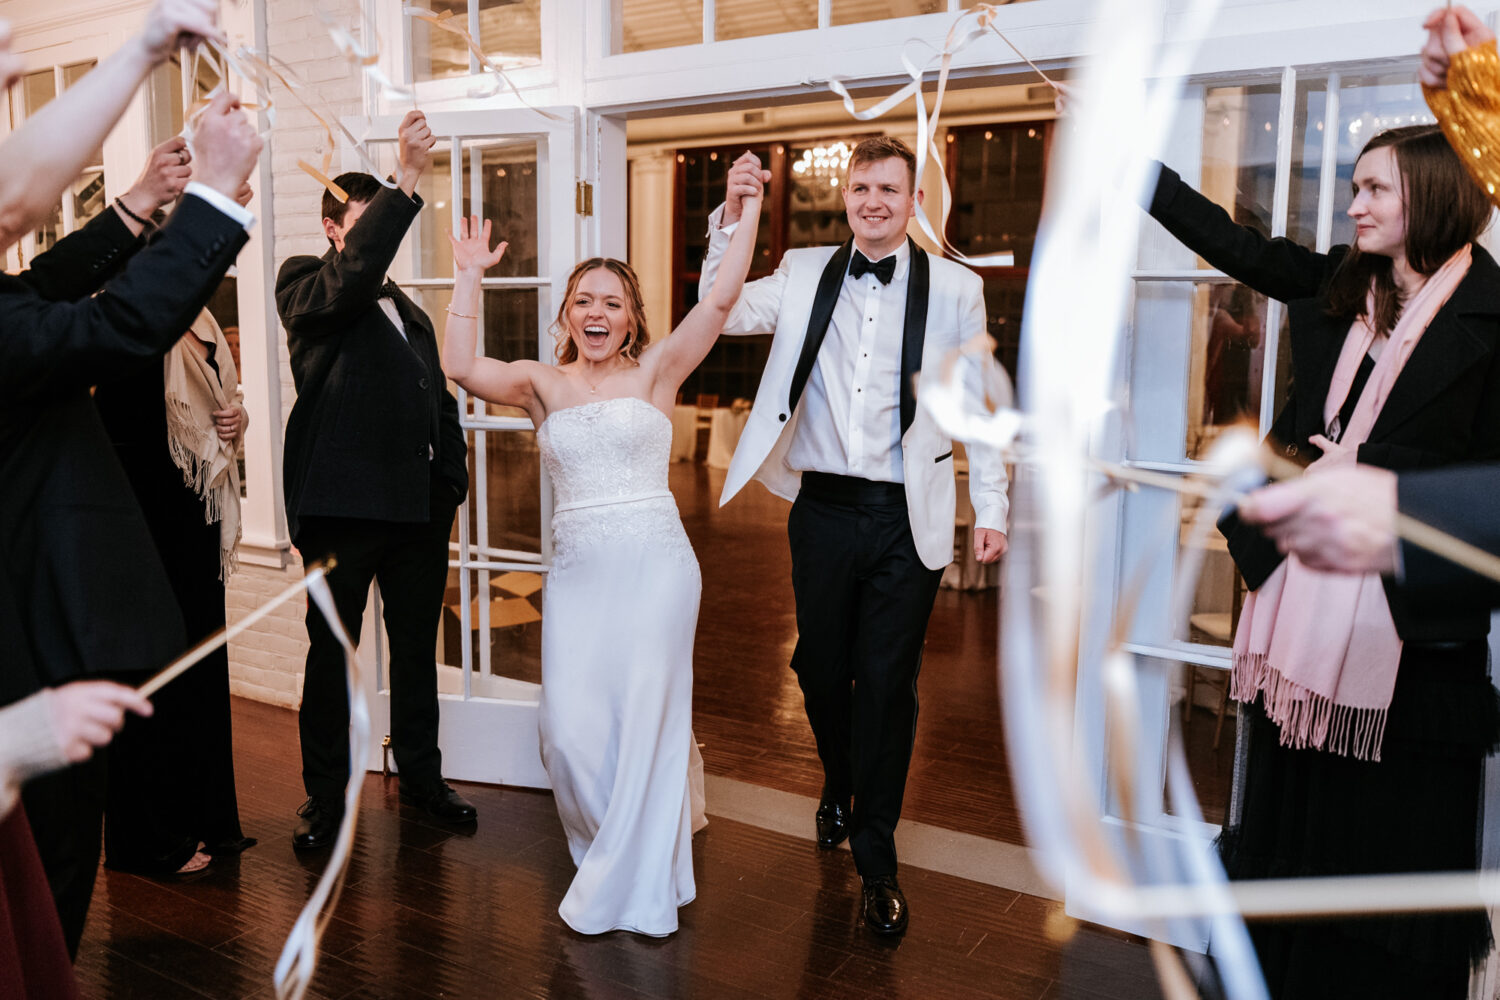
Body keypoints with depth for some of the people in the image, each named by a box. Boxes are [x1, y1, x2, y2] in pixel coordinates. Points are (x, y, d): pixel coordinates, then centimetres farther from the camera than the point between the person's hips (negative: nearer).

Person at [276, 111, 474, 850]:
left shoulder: (409, 310, 20)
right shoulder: (304, 284, 0)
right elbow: (353, 273, -24)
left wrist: (450, 484, 11)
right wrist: (407, 181, -28)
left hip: (419, 507, 6)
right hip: (343, 505, -6)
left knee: (416, 647, 16)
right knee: (331, 653, 6)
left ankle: (421, 773, 31)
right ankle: (325, 793, 20)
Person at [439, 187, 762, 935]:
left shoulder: (655, 371, 4)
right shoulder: (542, 384, 10)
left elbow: (720, 299, -6)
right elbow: (461, 367, -5)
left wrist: (748, 214, -7)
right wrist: (470, 278, -3)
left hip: (654, 563, -2)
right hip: (576, 569, 3)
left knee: (646, 718, 2)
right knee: (571, 729, -1)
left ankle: (633, 887, 22)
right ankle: (617, 846, 30)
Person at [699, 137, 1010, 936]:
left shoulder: (955, 288, 0)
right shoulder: (805, 275, 5)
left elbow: (979, 405, 3)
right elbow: (724, 314, -3)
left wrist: (990, 509, 0)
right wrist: (730, 219, -14)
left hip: (908, 518, -2)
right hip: (824, 508, 2)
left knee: (887, 683, 5)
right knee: (820, 667, 15)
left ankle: (876, 857, 22)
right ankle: (839, 790, 45)